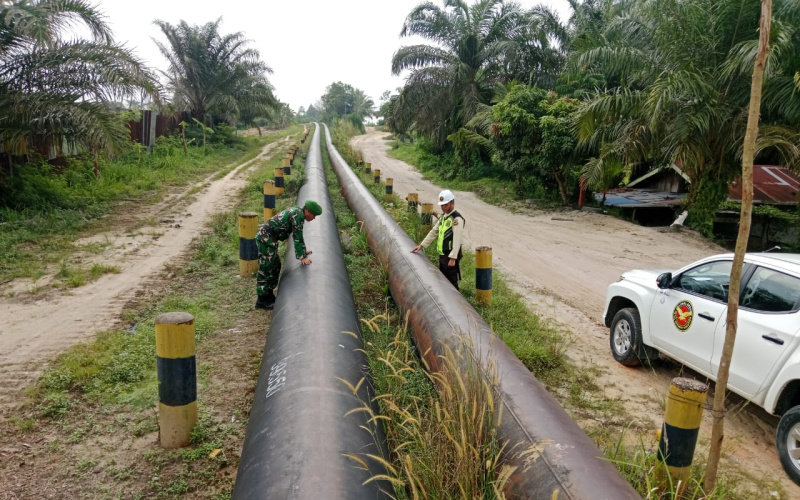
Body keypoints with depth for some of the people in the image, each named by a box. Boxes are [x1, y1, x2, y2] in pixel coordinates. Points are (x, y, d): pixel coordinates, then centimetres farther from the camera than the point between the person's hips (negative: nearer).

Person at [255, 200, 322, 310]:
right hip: (265, 238, -10)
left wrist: (303, 251, 28)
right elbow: (297, 237, -20)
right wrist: (302, 257, -19)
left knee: (275, 266, 17)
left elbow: (298, 235, 24)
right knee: (266, 268, -5)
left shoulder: (297, 212, 13)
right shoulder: (298, 215, -17)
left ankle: (269, 295, 27)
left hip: (267, 238, 10)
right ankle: (262, 300, 3)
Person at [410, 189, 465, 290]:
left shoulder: (457, 219, -15)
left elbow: (457, 240, -20)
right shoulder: (443, 217, 13)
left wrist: (453, 258, -23)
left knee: (452, 283, -3)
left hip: (450, 256, -9)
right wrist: (421, 245, 17)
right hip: (442, 255, 9)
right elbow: (433, 232, 20)